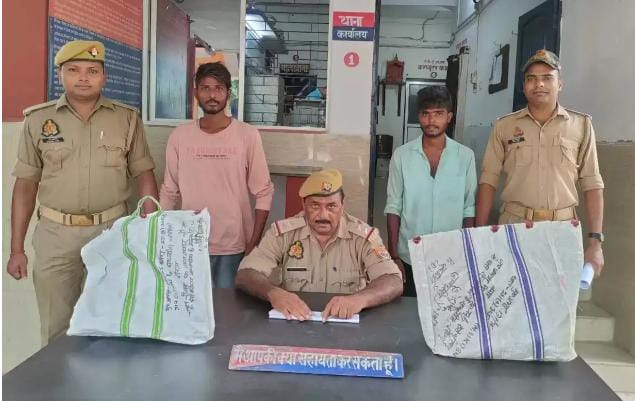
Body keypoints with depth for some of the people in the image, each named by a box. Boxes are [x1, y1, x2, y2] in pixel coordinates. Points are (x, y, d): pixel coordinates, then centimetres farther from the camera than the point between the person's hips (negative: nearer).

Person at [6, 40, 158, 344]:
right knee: (56, 329, 8)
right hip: (56, 234, 0)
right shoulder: (38, 120, 1)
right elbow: (26, 185, 4)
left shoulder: (127, 119, 1)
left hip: (112, 230, 0)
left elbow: (144, 176, 3)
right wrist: (17, 248, 2)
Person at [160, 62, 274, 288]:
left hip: (234, 246, -2)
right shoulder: (179, 136, 1)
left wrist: (254, 245, -8)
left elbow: (263, 193, -4)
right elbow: (169, 193, 7)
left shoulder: (248, 135, -6)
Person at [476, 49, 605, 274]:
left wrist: (595, 241, -4)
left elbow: (592, 185, 1)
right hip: (513, 226, 0)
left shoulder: (581, 125, 2)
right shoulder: (504, 126, 3)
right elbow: (489, 181, 4)